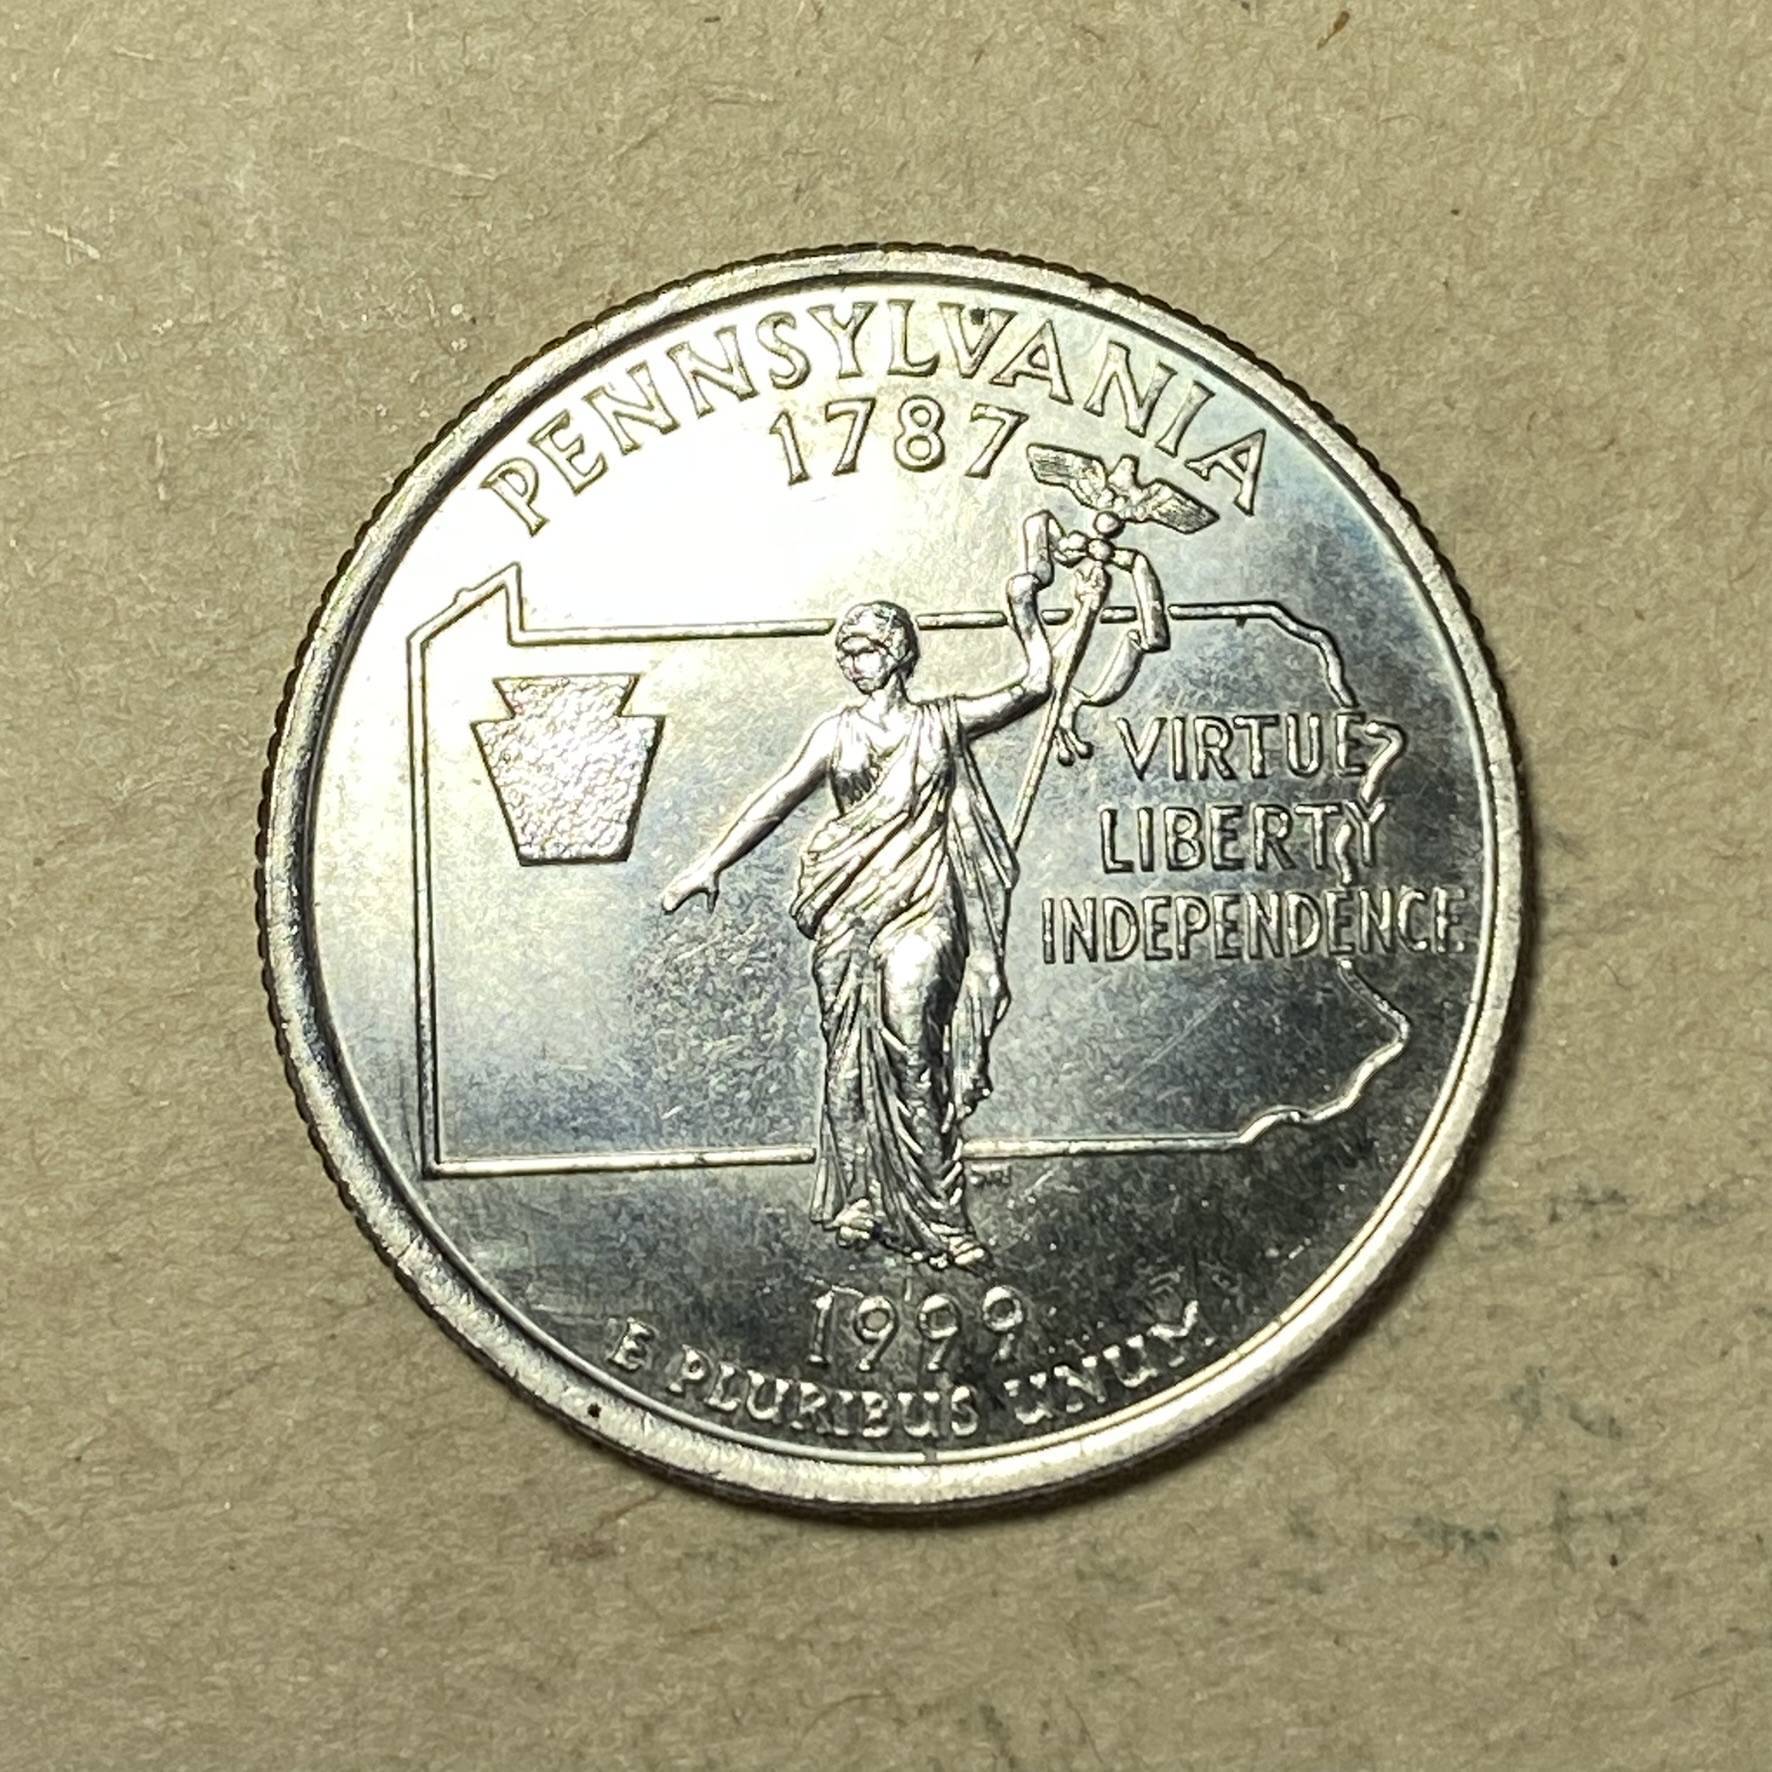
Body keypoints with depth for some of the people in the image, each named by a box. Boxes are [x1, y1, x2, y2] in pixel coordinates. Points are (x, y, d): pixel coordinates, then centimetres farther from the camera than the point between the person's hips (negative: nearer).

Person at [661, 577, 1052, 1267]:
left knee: (909, 1048, -13)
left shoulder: (943, 721, 10)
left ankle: (929, 1206, -7)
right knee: (853, 1052, 1)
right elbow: (779, 797, 3)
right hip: (849, 906, 2)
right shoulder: (838, 732, 12)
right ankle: (859, 1200, 8)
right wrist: (711, 864, -5)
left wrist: (1023, 612, 8)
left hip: (920, 904, -2)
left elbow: (1035, 686, 11)